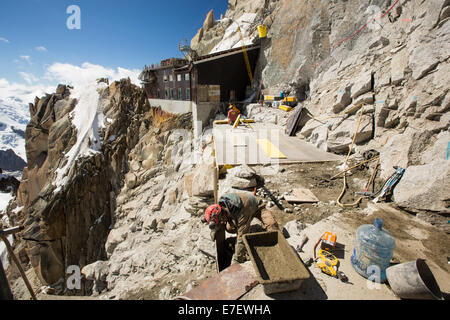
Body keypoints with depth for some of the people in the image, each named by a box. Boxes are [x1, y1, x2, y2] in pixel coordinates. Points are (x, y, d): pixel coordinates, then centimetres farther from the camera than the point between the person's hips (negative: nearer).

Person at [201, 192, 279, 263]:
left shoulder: (242, 214, -49)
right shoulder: (220, 205, -29)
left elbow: (242, 237, -44)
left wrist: (236, 260, -38)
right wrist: (215, 229, -25)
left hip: (254, 207, -6)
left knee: (271, 225, -28)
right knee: (229, 228, -5)